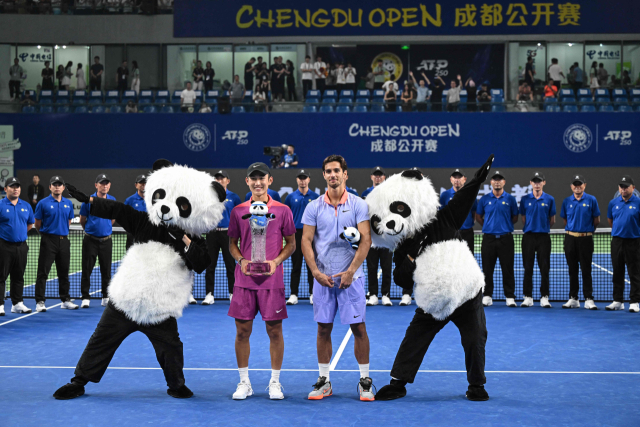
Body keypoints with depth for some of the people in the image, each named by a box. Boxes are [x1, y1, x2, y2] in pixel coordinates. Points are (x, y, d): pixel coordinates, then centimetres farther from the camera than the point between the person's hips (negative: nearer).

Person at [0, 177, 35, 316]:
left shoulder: (26, 206, 9)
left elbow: (30, 224, 20)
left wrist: (20, 232, 12)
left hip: (21, 246, 5)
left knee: (18, 277, 11)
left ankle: (17, 303, 18)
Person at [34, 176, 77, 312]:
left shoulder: (68, 203, 10)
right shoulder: (43, 203, -4)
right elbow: (37, 224, 1)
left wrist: (63, 231, 13)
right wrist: (46, 233, 7)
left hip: (64, 240, 4)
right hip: (48, 241, -4)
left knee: (64, 273, 10)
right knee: (43, 272, -5)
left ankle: (65, 300, 18)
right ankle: (40, 302, -3)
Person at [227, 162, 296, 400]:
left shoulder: (282, 210, 2)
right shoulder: (238, 211, 6)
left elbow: (291, 243, 6)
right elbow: (232, 243, 12)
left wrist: (276, 261, -11)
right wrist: (241, 260, -8)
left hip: (272, 280, -1)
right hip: (244, 280, 1)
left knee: (274, 331, 2)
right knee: (242, 331, 3)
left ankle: (275, 382, 14)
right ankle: (244, 382, 14)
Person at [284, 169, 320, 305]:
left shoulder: (315, 197, 5)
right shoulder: (291, 197, 7)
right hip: (296, 233, 0)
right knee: (296, 266, 2)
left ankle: (313, 294, 8)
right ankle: (293, 295, 4)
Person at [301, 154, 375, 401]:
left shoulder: (358, 205, 0)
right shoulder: (314, 207, 5)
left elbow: (365, 240, -6)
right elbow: (306, 241, 3)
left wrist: (350, 271, -15)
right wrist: (316, 272, -8)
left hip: (351, 277, -2)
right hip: (322, 278, 2)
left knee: (358, 327, -2)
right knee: (323, 328, 5)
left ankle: (365, 380, 7)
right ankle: (324, 381, 14)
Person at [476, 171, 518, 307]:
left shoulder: (510, 199, 4)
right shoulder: (484, 199, 6)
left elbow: (515, 218, 10)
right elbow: (478, 216, 14)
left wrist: (505, 225, 4)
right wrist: (488, 226, 8)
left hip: (506, 238, -1)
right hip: (488, 238, 1)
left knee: (507, 269, 0)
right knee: (487, 269, 3)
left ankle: (510, 297, 4)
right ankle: (487, 296, 10)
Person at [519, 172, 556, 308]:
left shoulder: (549, 199, 4)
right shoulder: (525, 199, 5)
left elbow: (552, 220, 9)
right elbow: (523, 218, 10)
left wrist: (543, 228, 7)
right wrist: (528, 229, 6)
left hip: (543, 236, -1)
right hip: (528, 236, 1)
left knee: (544, 269, -1)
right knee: (528, 268, 2)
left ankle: (544, 297, 4)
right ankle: (528, 297, 8)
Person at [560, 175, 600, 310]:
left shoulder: (591, 200, -1)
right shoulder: (566, 201, 7)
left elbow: (596, 220, 4)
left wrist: (587, 230, 8)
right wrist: (572, 229, 8)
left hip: (586, 238, -3)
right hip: (570, 238, 3)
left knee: (586, 270, -2)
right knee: (572, 270, 7)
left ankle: (588, 299, 1)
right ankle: (573, 299, 13)